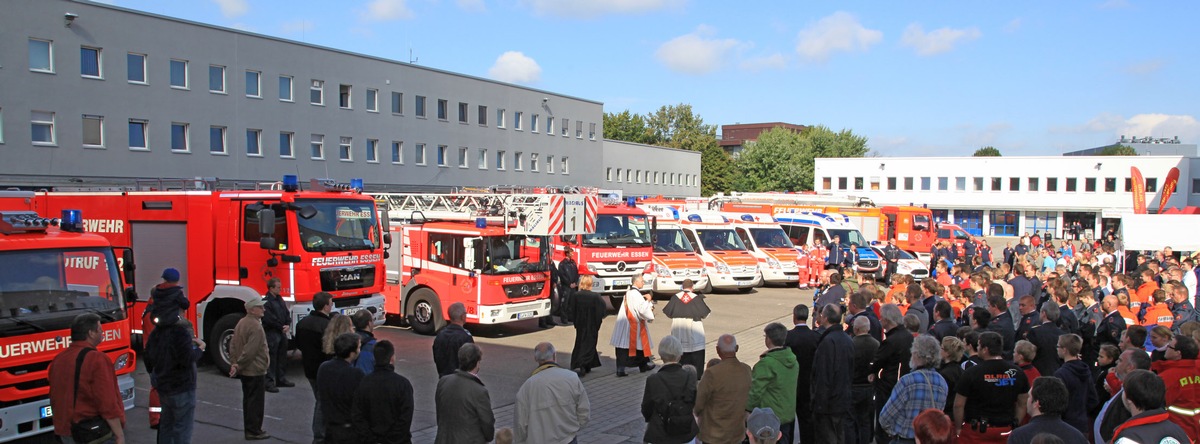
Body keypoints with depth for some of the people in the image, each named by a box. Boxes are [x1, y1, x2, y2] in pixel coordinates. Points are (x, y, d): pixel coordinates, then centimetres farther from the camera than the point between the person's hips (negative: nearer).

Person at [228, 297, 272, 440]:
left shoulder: (242, 322, 10)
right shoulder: (256, 326, -21)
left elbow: (233, 344, 10)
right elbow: (250, 350, -25)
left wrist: (234, 363, 5)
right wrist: (238, 366, -15)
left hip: (245, 370, 10)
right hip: (256, 370, -10)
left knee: (248, 400, 16)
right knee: (256, 401, -1)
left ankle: (249, 428, 24)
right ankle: (254, 431, 3)